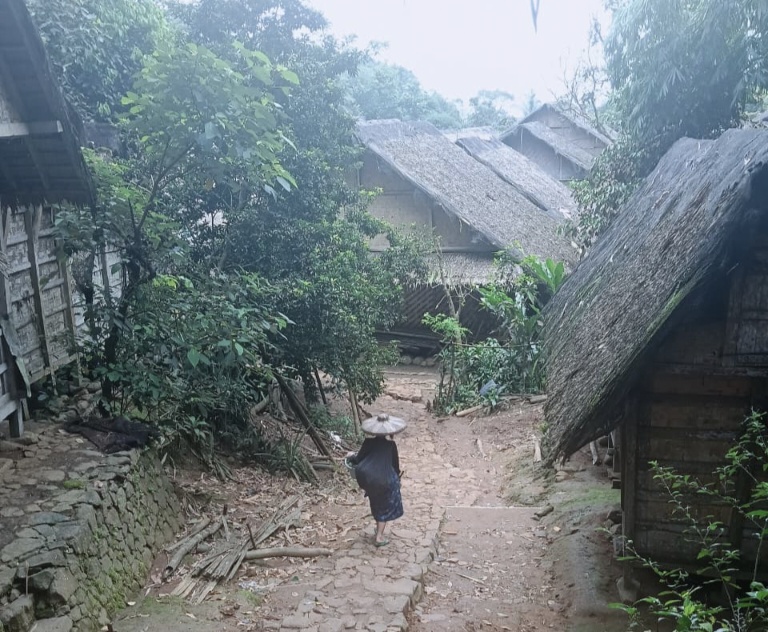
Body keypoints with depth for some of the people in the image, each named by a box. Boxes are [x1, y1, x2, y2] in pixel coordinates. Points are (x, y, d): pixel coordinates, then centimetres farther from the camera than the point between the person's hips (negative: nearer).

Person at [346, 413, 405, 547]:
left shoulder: (368, 442, 1)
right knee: (385, 508, 16)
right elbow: (395, 465, 5)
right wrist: (397, 477, 24)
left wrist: (351, 456, 26)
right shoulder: (391, 445, -2)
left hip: (366, 478, 3)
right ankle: (379, 536, 15)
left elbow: (358, 460, 4)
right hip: (384, 480, -3)